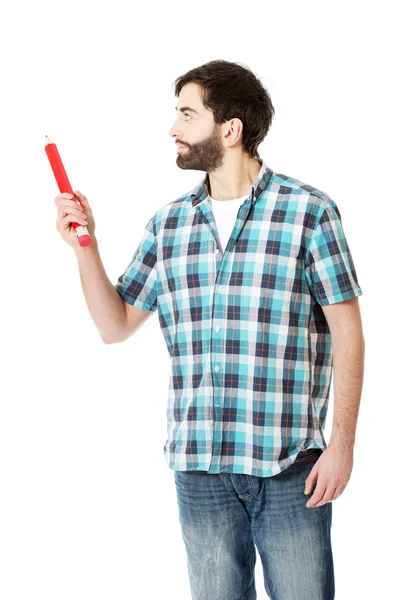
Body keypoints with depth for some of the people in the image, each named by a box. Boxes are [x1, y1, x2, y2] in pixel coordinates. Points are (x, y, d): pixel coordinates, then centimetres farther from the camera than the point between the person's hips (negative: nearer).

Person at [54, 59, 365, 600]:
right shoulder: (167, 225, 10)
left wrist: (343, 443, -9)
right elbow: (115, 326, 15)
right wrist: (85, 247, 1)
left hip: (290, 465, -4)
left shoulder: (308, 211, -4)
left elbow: (346, 330, -4)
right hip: (198, 464, 4)